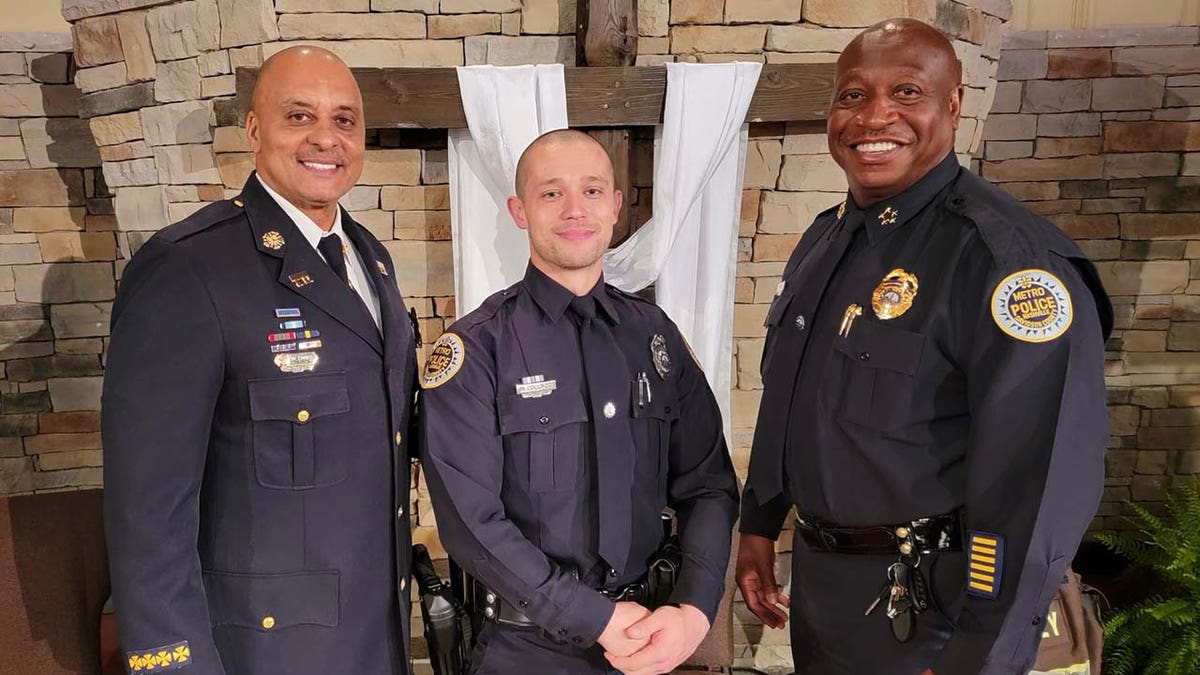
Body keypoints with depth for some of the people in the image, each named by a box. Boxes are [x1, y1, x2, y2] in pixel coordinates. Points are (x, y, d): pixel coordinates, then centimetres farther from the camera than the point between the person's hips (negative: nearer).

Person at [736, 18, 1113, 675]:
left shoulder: (1006, 257, -21)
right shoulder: (824, 238, 4)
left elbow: (1042, 488, -24)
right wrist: (759, 525, 14)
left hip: (927, 606, -7)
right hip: (816, 577, 7)